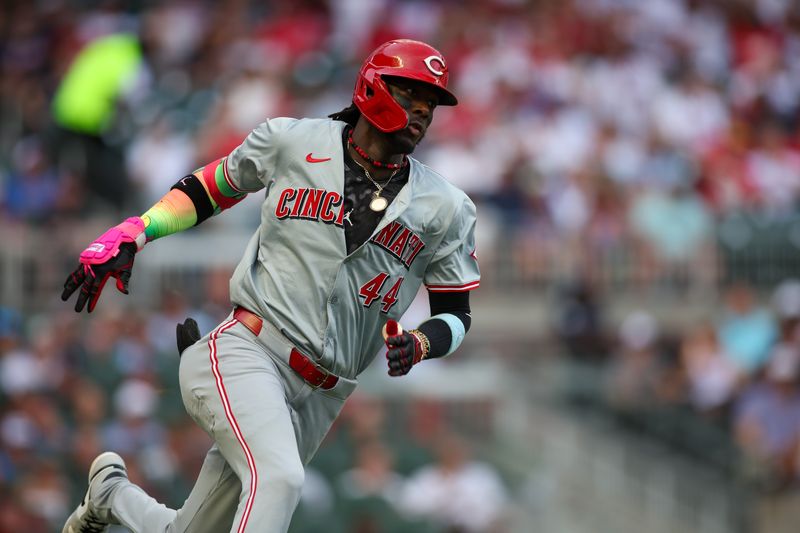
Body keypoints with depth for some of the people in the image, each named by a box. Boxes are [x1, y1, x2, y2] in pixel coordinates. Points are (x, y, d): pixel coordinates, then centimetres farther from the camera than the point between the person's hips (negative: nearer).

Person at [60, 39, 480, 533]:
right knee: (278, 479, -34)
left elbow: (456, 313, 13)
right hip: (247, 356, -3)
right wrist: (128, 236, 7)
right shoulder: (291, 141, 4)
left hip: (316, 400, 4)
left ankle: (111, 493, 38)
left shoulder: (447, 209, 7)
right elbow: (208, 188, 18)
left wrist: (419, 344, -10)